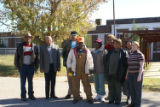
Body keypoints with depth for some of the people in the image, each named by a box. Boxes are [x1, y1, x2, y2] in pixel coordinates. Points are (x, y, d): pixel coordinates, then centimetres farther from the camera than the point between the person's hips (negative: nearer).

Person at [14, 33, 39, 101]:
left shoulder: (34, 47, 4)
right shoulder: (20, 46, 2)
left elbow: (37, 57, 6)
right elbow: (16, 56, 5)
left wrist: (36, 67, 1)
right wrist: (17, 66, -1)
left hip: (31, 66, 1)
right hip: (22, 66, -1)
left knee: (30, 81, 7)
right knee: (23, 81, 1)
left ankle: (31, 95, 16)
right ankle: (23, 96, 8)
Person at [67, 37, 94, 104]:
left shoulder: (87, 51, 8)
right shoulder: (73, 50, 4)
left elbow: (90, 60, 14)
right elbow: (69, 59, 10)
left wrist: (91, 69, 10)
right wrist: (69, 67, 3)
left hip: (84, 71, 1)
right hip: (75, 71, 0)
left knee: (87, 85, 2)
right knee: (75, 85, 4)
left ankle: (89, 98, 10)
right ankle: (76, 98, 18)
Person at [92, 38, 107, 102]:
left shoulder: (103, 51, -6)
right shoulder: (93, 52, 10)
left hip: (101, 71, -5)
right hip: (95, 71, 5)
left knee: (101, 84, -3)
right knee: (96, 84, 11)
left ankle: (102, 96, 7)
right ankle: (98, 94, 23)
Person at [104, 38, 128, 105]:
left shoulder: (123, 53, -3)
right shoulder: (110, 52, 9)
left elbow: (125, 64, -3)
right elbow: (106, 61, 13)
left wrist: (123, 74, -7)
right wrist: (106, 71, 6)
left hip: (118, 74, -3)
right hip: (110, 74, 4)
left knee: (118, 88, 5)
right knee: (111, 87, 11)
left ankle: (117, 101, 18)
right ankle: (111, 99, 24)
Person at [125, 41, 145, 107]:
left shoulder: (140, 54, -11)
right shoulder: (131, 54, 12)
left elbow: (141, 65, -17)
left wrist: (139, 75, -24)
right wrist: (127, 74, 15)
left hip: (138, 74, -8)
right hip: (131, 74, 8)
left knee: (137, 89, -3)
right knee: (132, 89, 9)